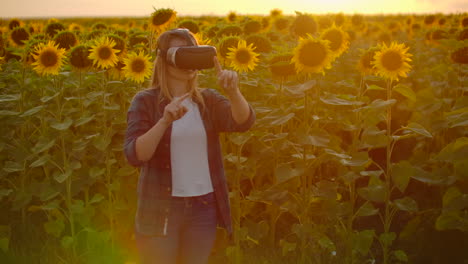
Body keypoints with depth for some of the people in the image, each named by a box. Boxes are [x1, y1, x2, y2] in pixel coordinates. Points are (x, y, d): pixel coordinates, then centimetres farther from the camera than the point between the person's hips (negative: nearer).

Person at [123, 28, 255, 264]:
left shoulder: (208, 100, 4)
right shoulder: (145, 101, -5)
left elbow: (244, 121, -14)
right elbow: (134, 155, -16)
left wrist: (233, 91, -32)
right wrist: (164, 121, -30)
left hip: (204, 205, 3)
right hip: (161, 208, -3)